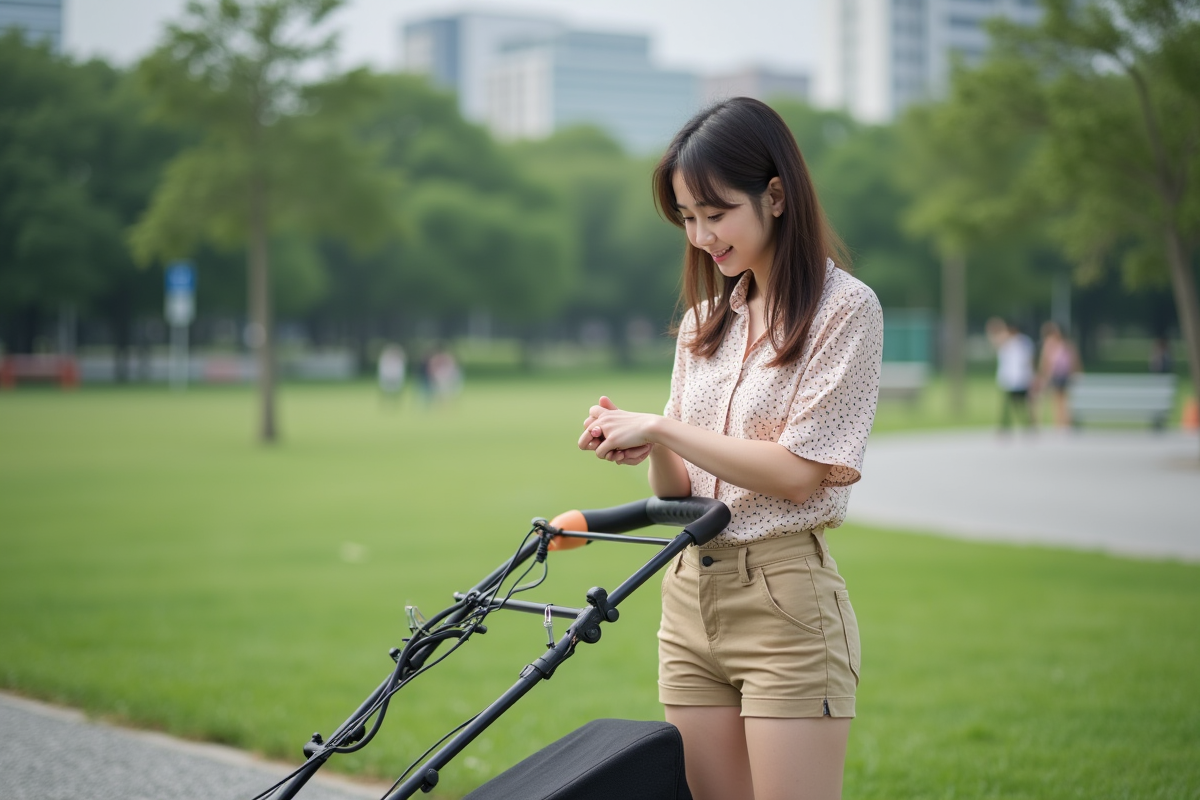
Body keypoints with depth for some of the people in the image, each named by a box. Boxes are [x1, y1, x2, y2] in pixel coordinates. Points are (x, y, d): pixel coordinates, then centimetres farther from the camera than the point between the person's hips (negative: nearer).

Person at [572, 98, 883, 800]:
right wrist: (645, 448, -7)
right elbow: (682, 489, 15)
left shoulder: (844, 308, -5)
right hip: (691, 597, 6)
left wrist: (660, 427, -9)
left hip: (785, 597, -6)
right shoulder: (705, 321, 15)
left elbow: (798, 473, -13)